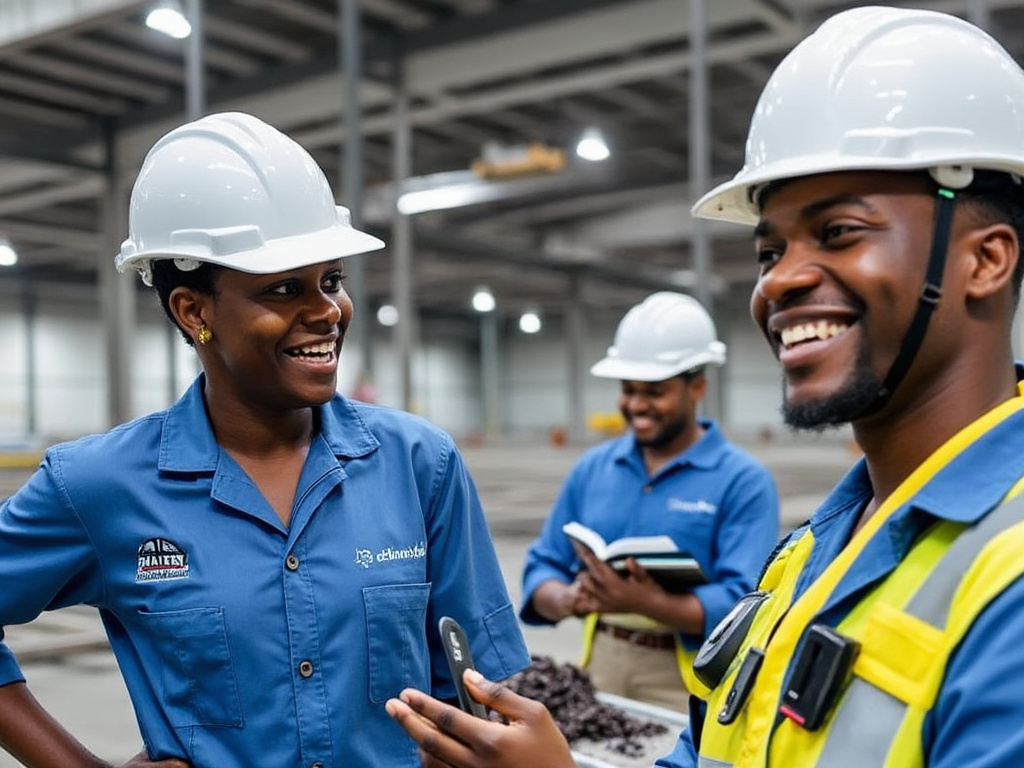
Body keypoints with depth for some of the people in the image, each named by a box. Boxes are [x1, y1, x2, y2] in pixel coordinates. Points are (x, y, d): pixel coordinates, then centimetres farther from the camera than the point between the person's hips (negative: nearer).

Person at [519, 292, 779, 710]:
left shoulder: (743, 481, -7)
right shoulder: (591, 468, 8)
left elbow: (743, 605, -15)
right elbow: (543, 566, 9)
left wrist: (645, 602, -28)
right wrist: (567, 599, -13)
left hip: (687, 682, -4)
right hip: (597, 667, 4)